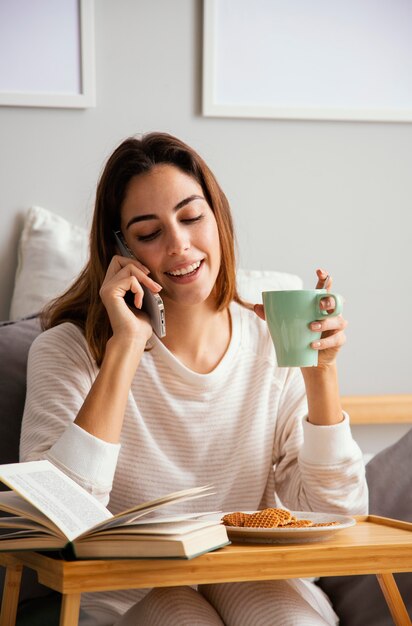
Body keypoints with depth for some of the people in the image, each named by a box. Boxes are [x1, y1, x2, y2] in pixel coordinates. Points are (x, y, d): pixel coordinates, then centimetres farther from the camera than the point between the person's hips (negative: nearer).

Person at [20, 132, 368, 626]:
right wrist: (125, 348, -25)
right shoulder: (69, 350, -11)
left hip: (254, 577, 2)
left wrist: (321, 371, -18)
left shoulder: (274, 343, -3)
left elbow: (337, 514, -5)